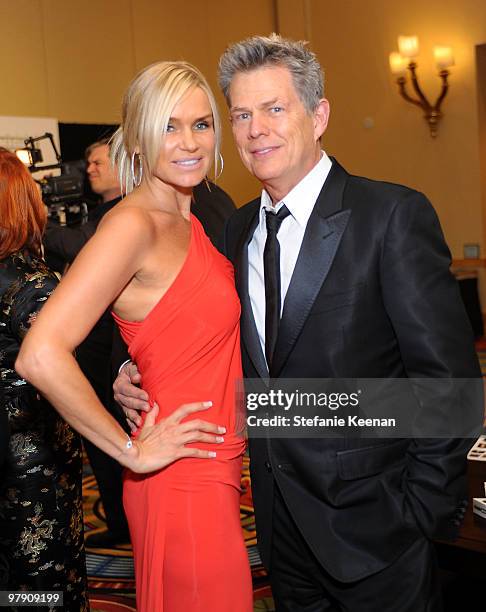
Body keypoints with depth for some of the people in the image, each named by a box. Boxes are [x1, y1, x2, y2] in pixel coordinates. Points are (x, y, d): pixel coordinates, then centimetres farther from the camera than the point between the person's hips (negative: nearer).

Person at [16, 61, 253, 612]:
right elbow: (41, 356, -28)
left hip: (215, 470, 8)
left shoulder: (188, 223, 8)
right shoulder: (132, 224, -18)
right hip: (186, 481, -8)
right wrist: (132, 452, -19)